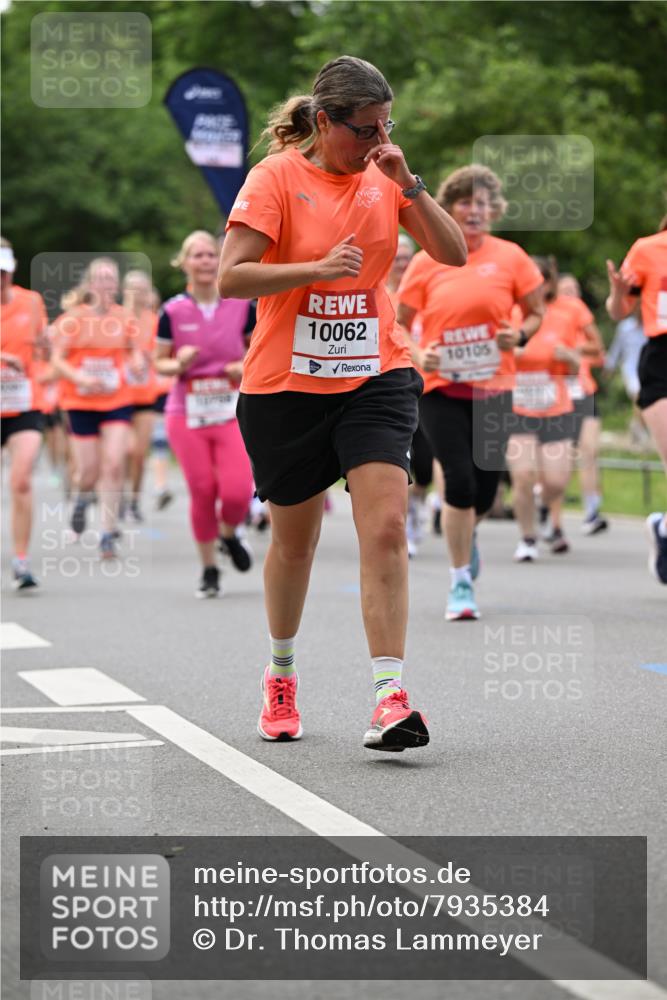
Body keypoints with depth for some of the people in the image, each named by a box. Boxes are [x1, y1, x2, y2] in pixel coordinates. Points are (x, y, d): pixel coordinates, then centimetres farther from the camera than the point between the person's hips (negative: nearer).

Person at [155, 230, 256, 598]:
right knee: (202, 492, -1)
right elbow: (159, 361, 6)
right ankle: (209, 570, 17)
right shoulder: (173, 311, -2)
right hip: (187, 413, 0)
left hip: (231, 411, 0)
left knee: (237, 492, -12)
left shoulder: (241, 305, 0)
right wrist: (179, 364, -15)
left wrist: (249, 367, -7)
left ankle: (229, 535, 23)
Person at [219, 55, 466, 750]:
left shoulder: (384, 178, 4)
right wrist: (318, 268, -26)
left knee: (385, 525, -16)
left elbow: (453, 254, -1)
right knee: (294, 538, 12)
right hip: (285, 384, -2)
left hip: (376, 378, 2)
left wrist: (409, 184, -13)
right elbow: (231, 277, -15)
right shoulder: (276, 178, -8)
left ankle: (390, 697, -21)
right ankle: (280, 674, 37)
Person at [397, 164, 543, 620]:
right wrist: (417, 355, -12)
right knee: (460, 479, -13)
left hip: (493, 389, 1)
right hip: (440, 387, -1)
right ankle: (461, 580, 1)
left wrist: (520, 336, -11)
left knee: (486, 487, 4)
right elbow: (399, 322, 6)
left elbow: (536, 313, 9)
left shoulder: (509, 257, 1)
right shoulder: (426, 262, -1)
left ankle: (466, 536, 41)